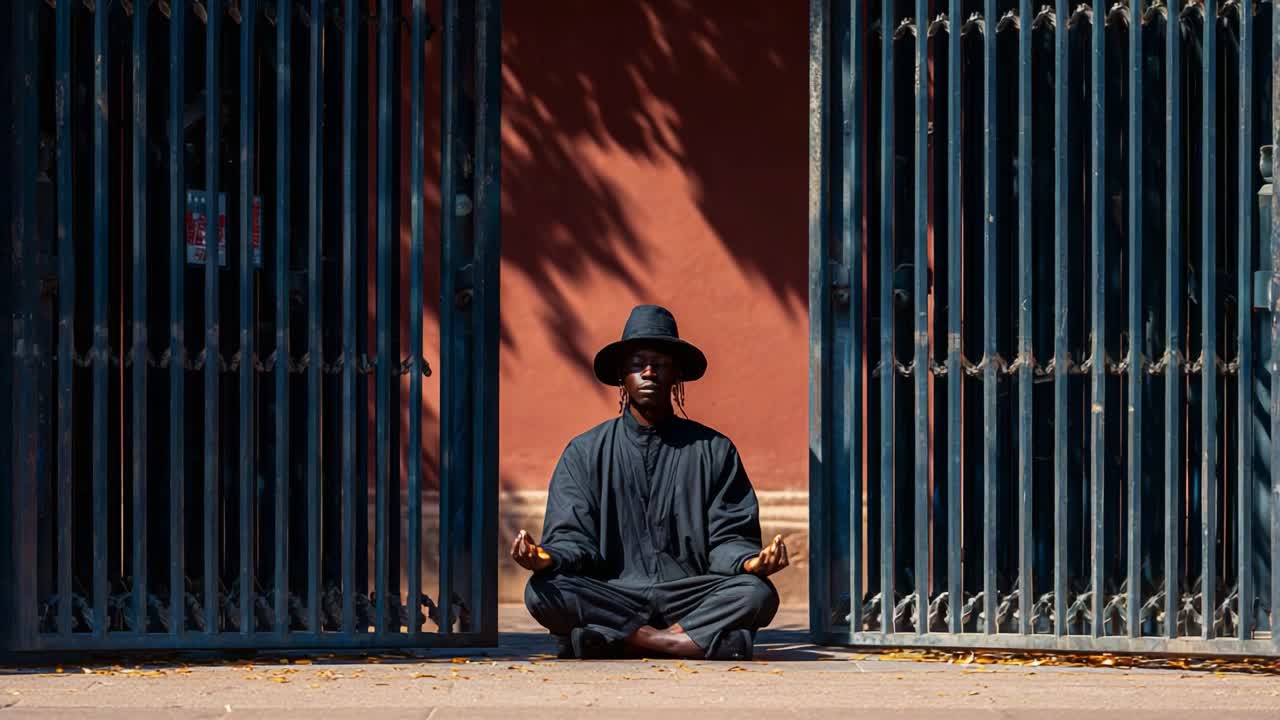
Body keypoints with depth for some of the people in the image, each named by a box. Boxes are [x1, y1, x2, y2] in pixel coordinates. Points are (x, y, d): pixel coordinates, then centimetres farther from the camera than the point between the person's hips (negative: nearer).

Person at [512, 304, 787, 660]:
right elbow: (573, 538, 3)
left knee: (757, 594, -28)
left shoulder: (714, 450, 11)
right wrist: (547, 558, -21)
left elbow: (728, 538, 6)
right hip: (611, 597, 0)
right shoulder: (585, 453, 12)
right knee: (543, 593, -30)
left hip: (690, 597, 0)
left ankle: (627, 641, -24)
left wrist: (748, 561, -19)